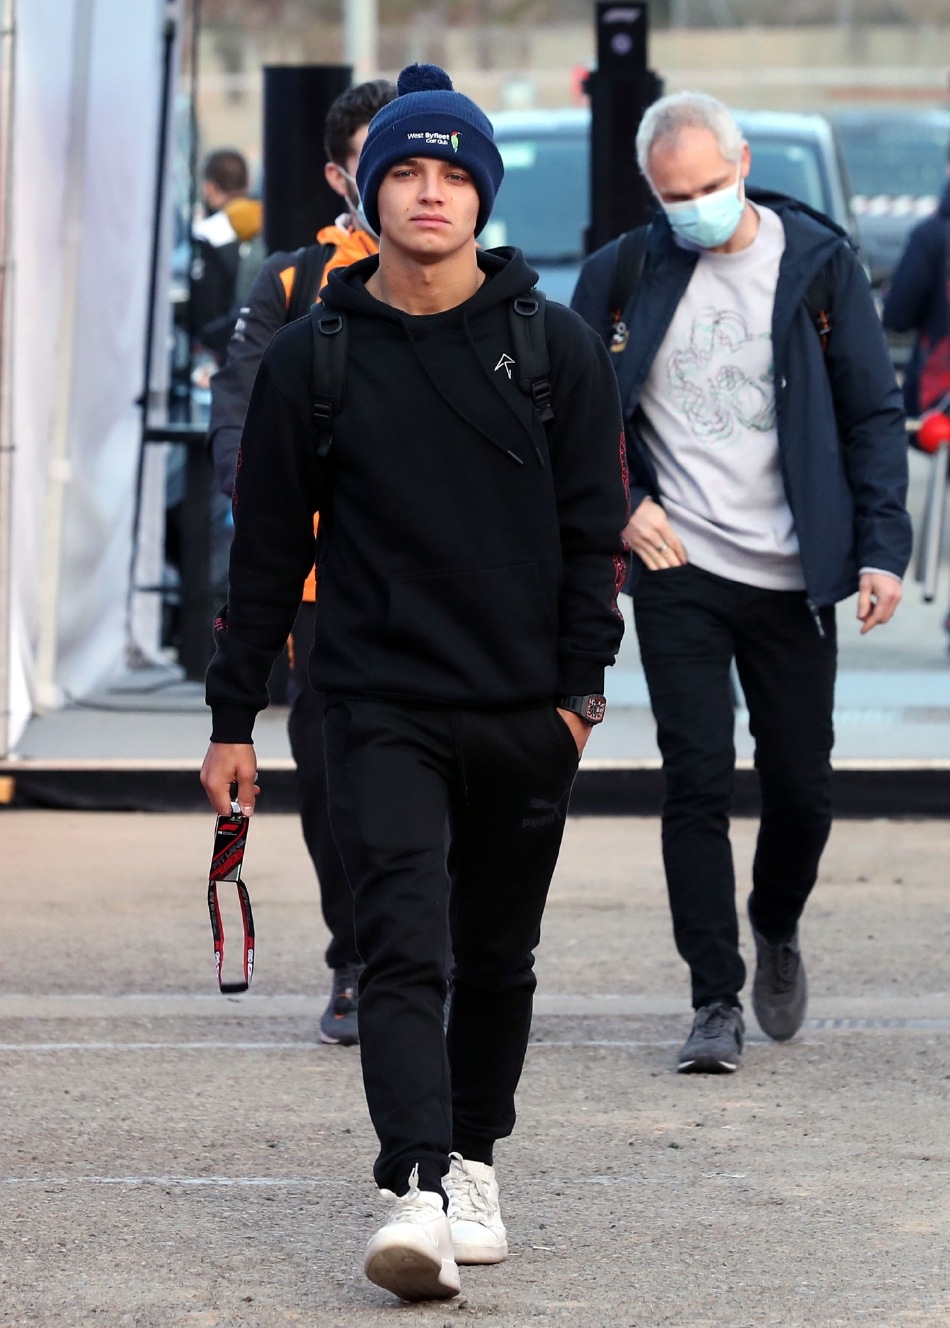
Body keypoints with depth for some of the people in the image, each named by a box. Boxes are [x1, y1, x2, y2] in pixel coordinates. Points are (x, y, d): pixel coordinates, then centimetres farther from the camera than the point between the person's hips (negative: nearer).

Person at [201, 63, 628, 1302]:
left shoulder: (556, 347, 3)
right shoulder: (314, 358, 2)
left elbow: (595, 525, 5)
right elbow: (267, 544, 7)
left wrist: (581, 685, -2)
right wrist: (233, 713, 7)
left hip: (525, 716, 2)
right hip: (381, 710, -1)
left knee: (496, 959, 12)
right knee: (403, 953, -15)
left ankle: (474, 1161, 30)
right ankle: (416, 1193, -24)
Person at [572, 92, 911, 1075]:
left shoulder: (818, 264, -1)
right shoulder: (622, 275, 0)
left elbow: (873, 413, 3)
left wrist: (881, 549, -4)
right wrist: (618, 503, -5)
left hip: (791, 576, 0)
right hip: (678, 568, 0)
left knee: (801, 789, 6)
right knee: (697, 783, -6)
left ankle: (777, 932, 36)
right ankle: (717, 1002, -1)